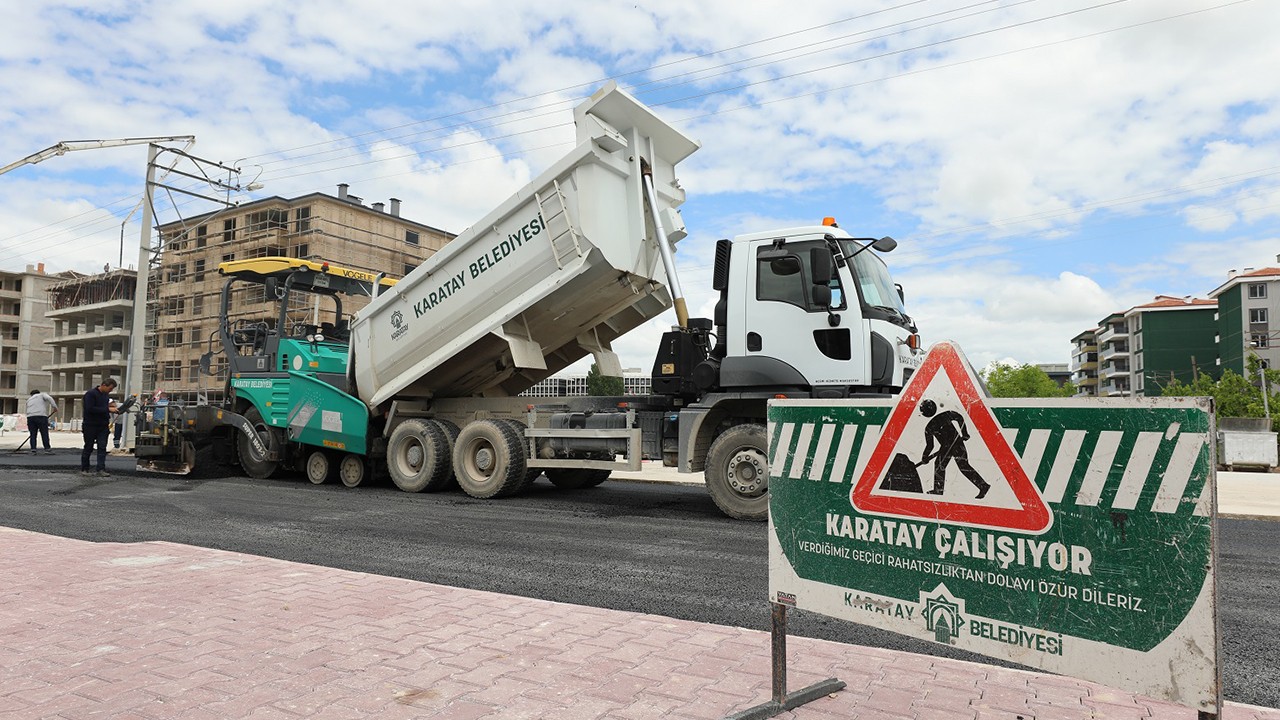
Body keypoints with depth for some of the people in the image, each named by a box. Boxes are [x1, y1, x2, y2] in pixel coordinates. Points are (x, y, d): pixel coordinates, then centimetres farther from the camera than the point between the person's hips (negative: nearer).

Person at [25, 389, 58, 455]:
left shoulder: (29, 400, 30)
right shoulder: (42, 395, 18)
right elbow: (49, 398, -6)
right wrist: (55, 406, -12)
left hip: (30, 417, 4)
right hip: (41, 416, -4)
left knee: (33, 434, 9)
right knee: (44, 433, -4)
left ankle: (33, 450, 6)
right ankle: (47, 449, -5)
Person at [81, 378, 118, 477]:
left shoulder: (107, 395, 12)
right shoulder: (91, 394, -10)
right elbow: (90, 409, -21)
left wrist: (112, 407, 4)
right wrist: (108, 409, -23)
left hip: (103, 427, 5)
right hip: (91, 426, -5)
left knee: (102, 447, -3)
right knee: (88, 448, 6)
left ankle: (101, 469, -6)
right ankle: (84, 469, 17)